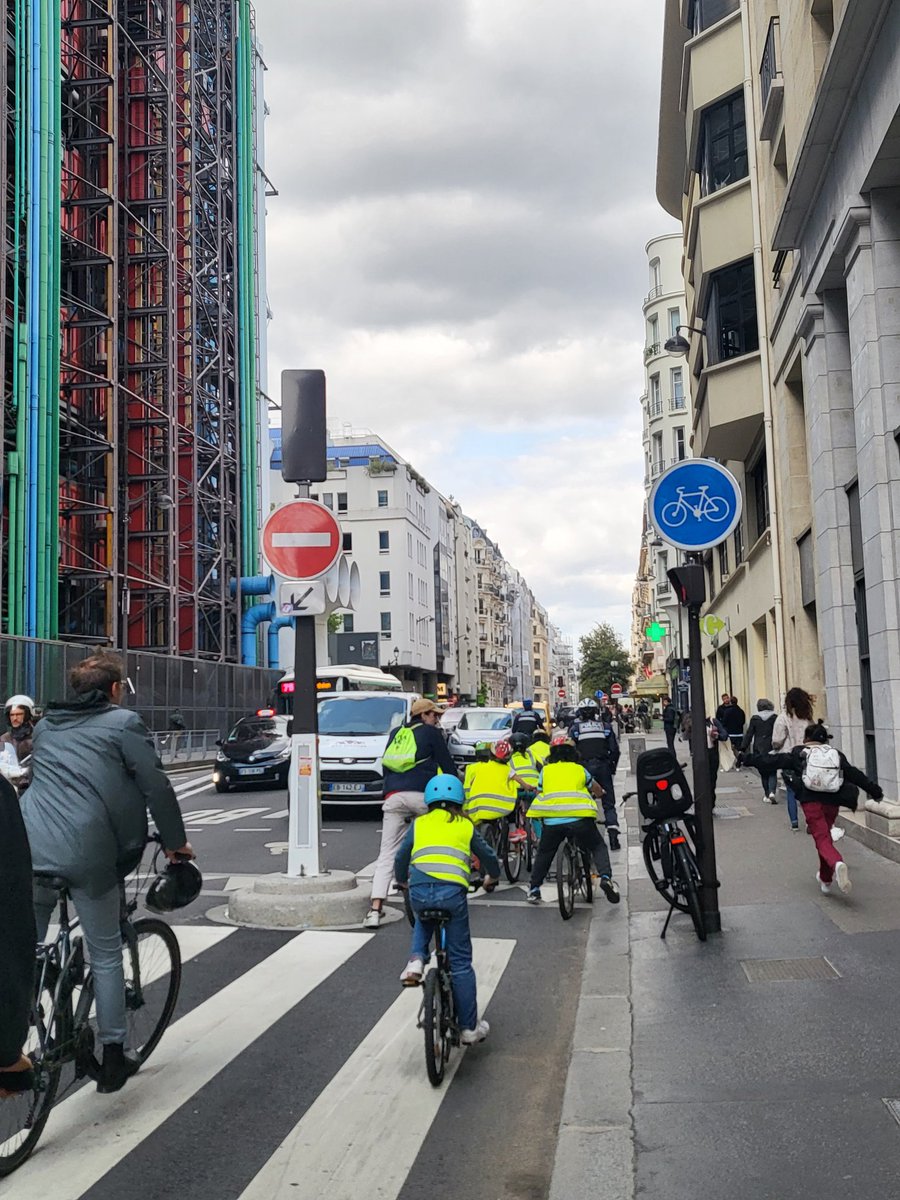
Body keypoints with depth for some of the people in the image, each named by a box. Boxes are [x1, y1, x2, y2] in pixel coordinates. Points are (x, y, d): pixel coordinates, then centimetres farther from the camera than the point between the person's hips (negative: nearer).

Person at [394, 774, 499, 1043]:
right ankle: (469, 1028, 16)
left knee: (423, 922, 37)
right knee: (460, 961, 10)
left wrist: (402, 881, 40)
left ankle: (416, 960, 10)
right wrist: (491, 878, 44)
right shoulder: (466, 826, 18)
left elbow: (401, 858, 20)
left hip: (419, 890, 1)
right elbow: (489, 857, 24)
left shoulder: (418, 824, 19)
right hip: (452, 892, -1)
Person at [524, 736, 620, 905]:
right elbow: (598, 791, 33)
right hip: (579, 817, -1)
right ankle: (606, 877, -6)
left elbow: (539, 794, 25)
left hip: (551, 819, 1)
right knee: (598, 847, 17)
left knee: (544, 853, 21)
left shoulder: (546, 770, 20)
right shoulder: (579, 769, 21)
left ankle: (534, 889, 19)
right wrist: (594, 796, 56)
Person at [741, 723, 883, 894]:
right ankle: (826, 879, 31)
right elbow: (855, 774, 15)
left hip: (810, 801, -4)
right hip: (832, 801, 4)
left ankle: (837, 863, -39)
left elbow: (772, 761, 6)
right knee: (825, 834, 22)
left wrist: (746, 758, 13)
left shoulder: (799, 753, 7)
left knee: (822, 838, -7)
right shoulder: (836, 755, 15)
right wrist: (875, 790, 24)